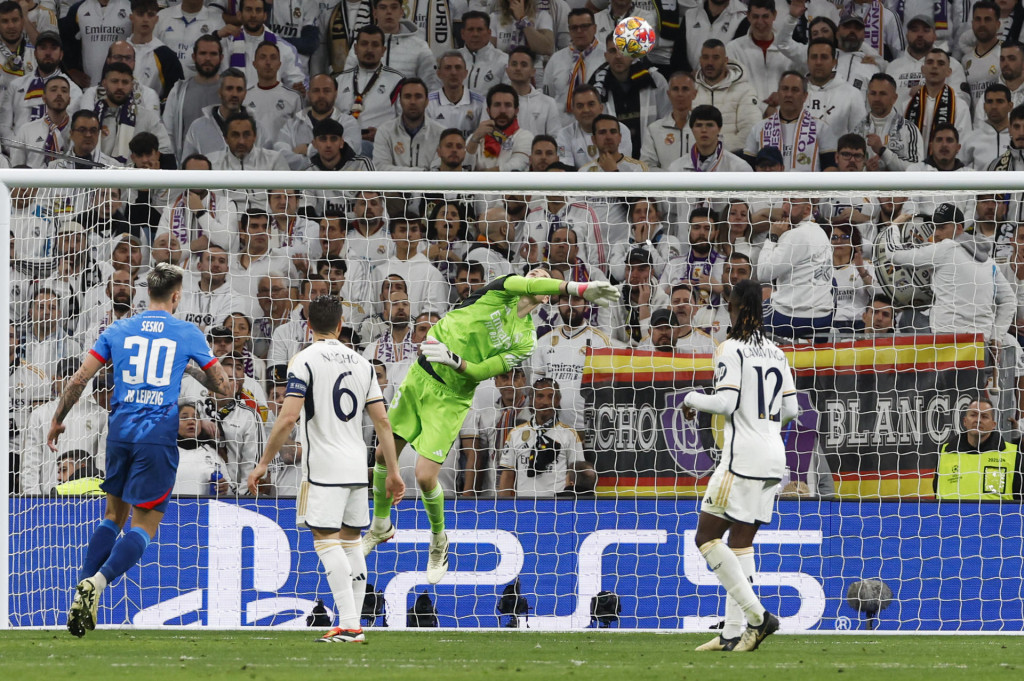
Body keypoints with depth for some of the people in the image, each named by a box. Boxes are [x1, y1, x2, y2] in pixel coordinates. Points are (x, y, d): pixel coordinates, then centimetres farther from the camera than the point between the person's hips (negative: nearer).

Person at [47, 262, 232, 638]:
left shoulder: (118, 331, 8)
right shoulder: (188, 334, 2)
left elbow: (79, 380, 6)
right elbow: (223, 387, 7)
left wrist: (57, 420, 18)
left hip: (120, 432, 3)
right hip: (159, 434, -3)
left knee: (113, 515, 18)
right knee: (144, 526, -1)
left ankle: (84, 587, 7)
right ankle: (98, 581, -23)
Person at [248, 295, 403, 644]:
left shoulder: (305, 360, -7)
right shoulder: (361, 363, 11)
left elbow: (288, 417, -17)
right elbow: (382, 421, 9)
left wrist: (263, 463, -9)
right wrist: (393, 472, 14)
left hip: (324, 467, -6)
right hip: (357, 467, 6)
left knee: (327, 541, -8)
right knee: (351, 541, 12)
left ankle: (348, 625, -19)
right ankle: (354, 625, 12)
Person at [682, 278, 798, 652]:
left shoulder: (731, 349, -8)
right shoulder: (776, 353, 13)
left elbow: (726, 401, -16)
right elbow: (791, 409, 13)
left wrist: (693, 399, 1)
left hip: (743, 455, -8)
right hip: (774, 456, 8)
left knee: (707, 535, -4)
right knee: (741, 540, 10)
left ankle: (757, 614, -16)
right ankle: (733, 632, 5)